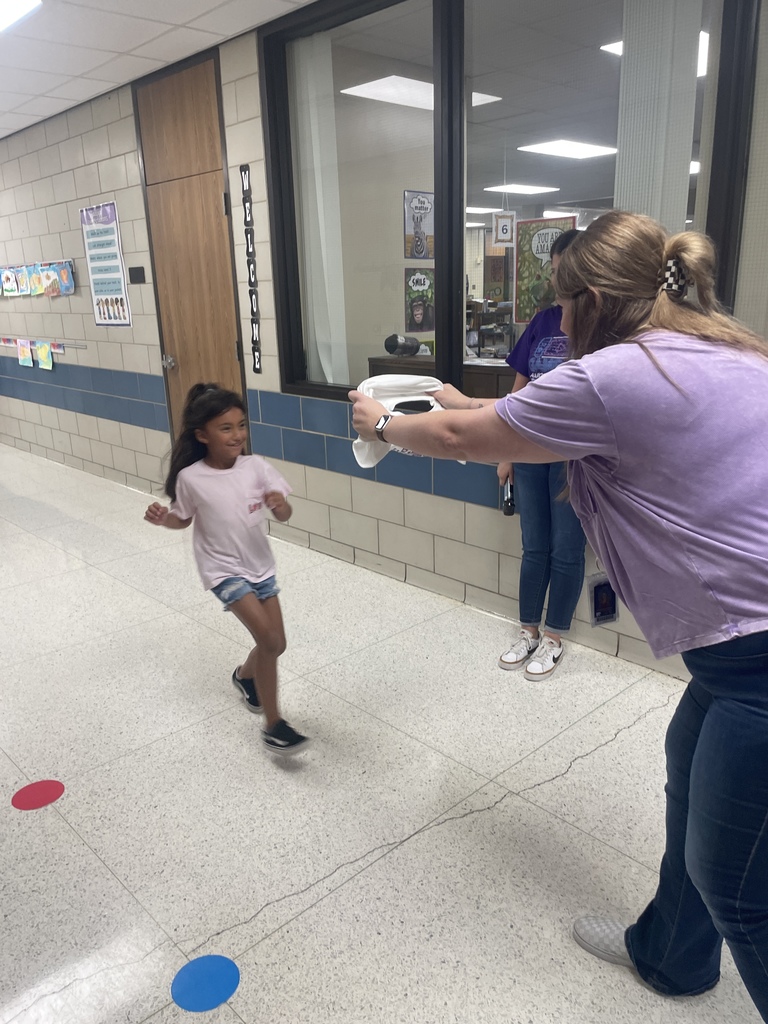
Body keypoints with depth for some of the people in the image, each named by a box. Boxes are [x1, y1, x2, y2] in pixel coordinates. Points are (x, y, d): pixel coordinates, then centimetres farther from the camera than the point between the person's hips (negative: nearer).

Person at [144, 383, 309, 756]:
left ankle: (245, 675, 46)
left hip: (260, 565, 4)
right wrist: (163, 519, -19)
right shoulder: (190, 478, -14)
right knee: (269, 640, -16)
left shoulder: (255, 467, -10)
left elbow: (284, 517, -10)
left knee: (277, 644, 11)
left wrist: (279, 505, -32)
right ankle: (274, 725, -1)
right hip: (223, 570, -4)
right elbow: (184, 520, 2)